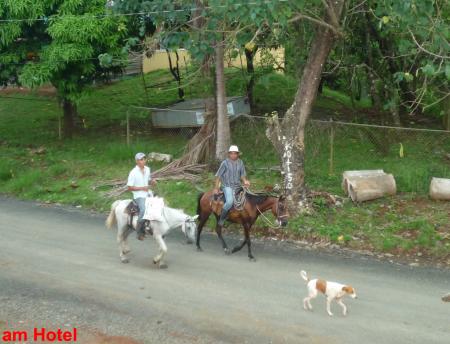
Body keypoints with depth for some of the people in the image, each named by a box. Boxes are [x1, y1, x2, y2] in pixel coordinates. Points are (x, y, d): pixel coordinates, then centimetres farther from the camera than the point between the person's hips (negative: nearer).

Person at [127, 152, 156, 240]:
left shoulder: (147, 169, 7)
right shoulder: (133, 173, -11)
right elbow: (129, 188, -9)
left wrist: (152, 182, 0)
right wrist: (142, 188, -17)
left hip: (148, 194, 7)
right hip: (139, 196, -7)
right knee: (144, 209, -30)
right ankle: (139, 231, -16)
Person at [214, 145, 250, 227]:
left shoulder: (240, 163, 5)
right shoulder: (225, 163, -7)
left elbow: (243, 175, 14)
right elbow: (218, 176, -4)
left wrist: (245, 181, -8)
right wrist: (216, 188, -6)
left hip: (237, 186, 6)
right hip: (227, 186, -6)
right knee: (229, 201, -27)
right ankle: (221, 219, -11)